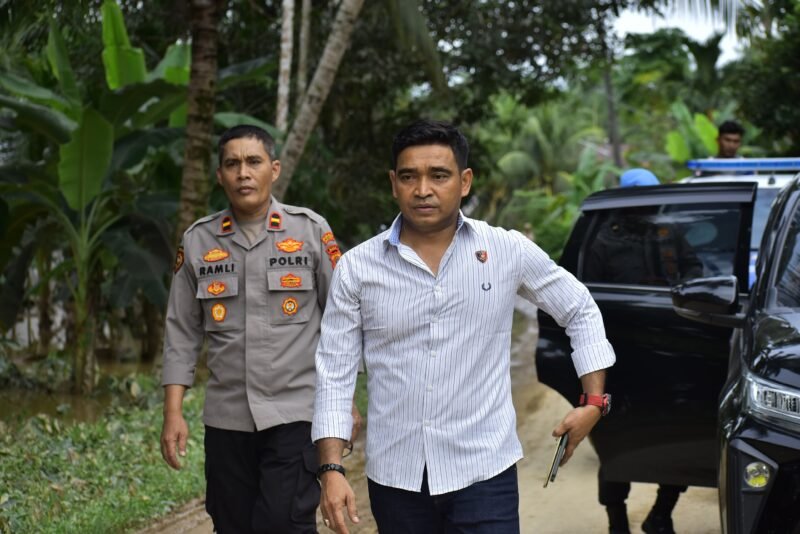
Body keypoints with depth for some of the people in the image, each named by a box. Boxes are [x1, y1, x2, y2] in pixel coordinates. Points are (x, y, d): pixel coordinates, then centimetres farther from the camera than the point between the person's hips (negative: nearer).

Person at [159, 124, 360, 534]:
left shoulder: (311, 231, -1)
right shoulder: (197, 241, 5)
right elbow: (182, 333, 7)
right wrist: (173, 414, 1)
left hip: (295, 413, -3)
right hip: (227, 419, 3)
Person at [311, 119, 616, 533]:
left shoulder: (510, 252, -2)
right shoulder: (357, 267, -1)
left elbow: (581, 312, 12)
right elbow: (335, 372, 0)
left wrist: (593, 401, 5)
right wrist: (331, 469, -7)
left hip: (483, 473, -1)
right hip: (395, 477, 1)